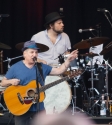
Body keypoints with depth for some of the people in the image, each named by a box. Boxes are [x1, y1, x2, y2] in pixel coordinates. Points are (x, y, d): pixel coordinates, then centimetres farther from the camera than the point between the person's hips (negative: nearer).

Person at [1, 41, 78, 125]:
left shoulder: (42, 67, 7)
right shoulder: (15, 68, -3)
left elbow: (59, 71, 7)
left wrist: (68, 60, -5)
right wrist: (11, 81, -21)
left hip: (39, 108, 3)